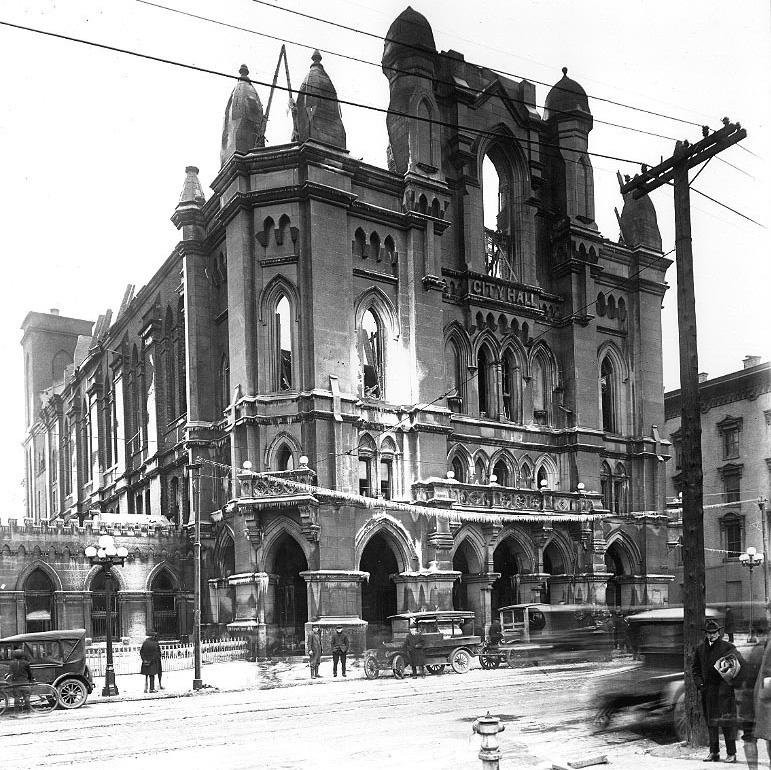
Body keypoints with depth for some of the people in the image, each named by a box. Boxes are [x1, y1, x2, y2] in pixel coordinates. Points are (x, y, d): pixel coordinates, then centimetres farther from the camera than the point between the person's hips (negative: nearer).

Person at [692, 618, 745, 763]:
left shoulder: (727, 647, -2)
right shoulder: (700, 649, 11)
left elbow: (741, 662, -10)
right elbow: (695, 668, 18)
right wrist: (699, 682, 4)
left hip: (724, 689, -5)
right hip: (707, 690, 5)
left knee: (727, 721, -6)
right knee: (711, 722, 10)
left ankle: (731, 753, 0)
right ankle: (713, 752, 18)